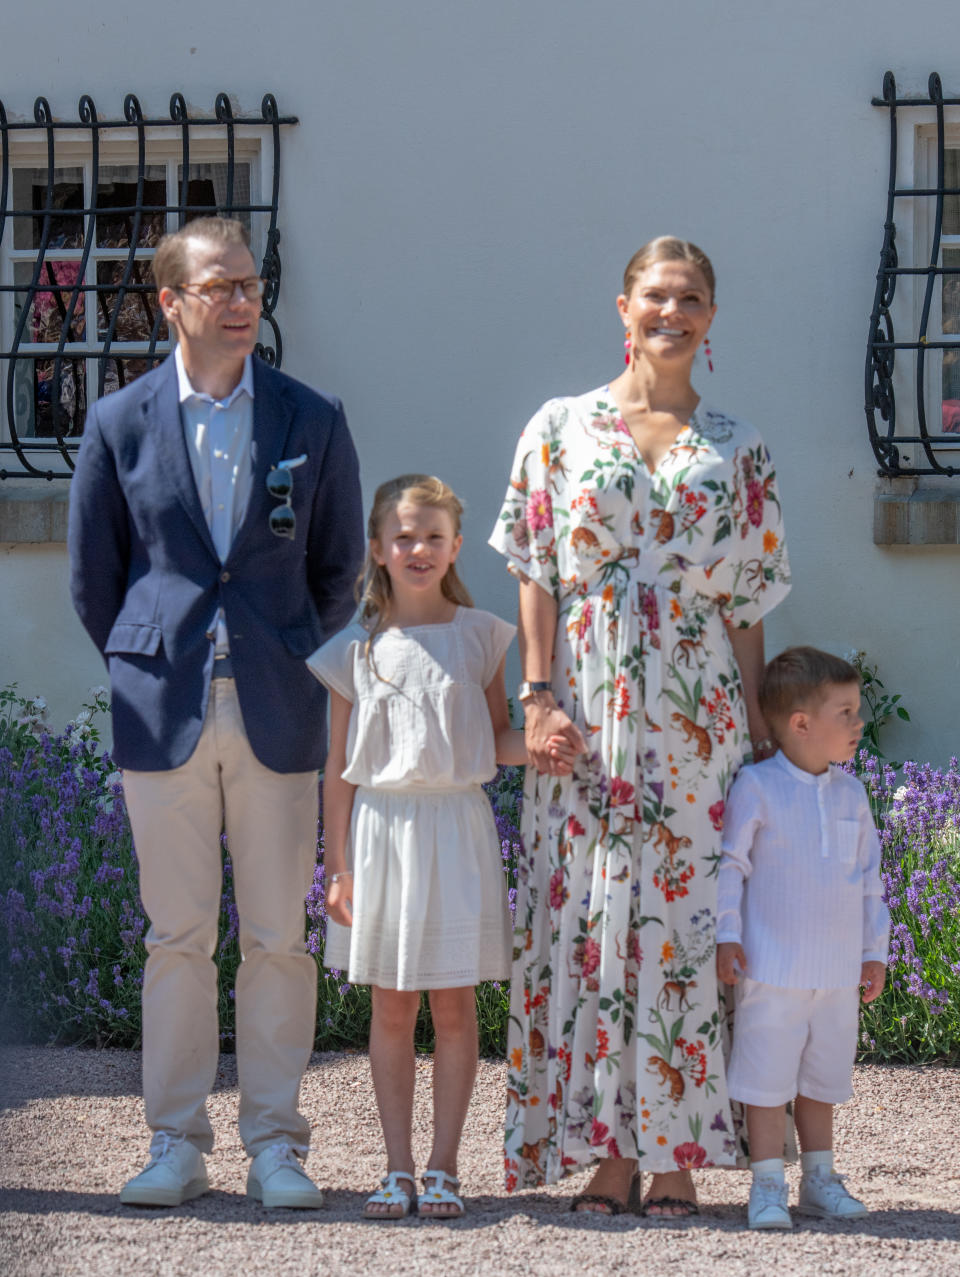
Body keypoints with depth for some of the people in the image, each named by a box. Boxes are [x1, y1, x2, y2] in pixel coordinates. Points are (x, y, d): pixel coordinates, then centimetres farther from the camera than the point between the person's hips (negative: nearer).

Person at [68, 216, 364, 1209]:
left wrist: (294, 670, 11)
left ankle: (274, 1143, 11)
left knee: (278, 939, 3)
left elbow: (340, 568, 12)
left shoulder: (313, 421, 4)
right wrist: (150, 672, 11)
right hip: (164, 716, 0)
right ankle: (175, 1143, 12)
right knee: (176, 938, 4)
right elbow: (92, 575, 11)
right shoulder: (119, 423, 3)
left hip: (278, 716, 0)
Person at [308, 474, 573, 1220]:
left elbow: (497, 737, 9)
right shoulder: (358, 648, 4)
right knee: (392, 1009, 5)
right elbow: (339, 768, 6)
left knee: (454, 1005, 1)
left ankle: (444, 1168, 8)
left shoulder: (478, 636, 4)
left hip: (457, 829, 0)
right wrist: (337, 865, 2)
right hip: (381, 829, 0)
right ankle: (397, 1167, 11)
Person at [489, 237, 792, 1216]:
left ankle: (677, 1153, 5)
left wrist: (756, 718, 3)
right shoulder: (560, 429, 6)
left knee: (688, 914, -1)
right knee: (588, 909, -2)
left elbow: (747, 600, 9)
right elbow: (537, 577, 3)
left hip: (696, 712, 1)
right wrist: (538, 696, -5)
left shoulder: (737, 449, 9)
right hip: (588, 706, -1)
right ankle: (606, 1146, 5)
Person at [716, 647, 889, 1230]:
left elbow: (869, 876, 14)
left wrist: (875, 951, 13)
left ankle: (820, 1179, 24)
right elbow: (730, 864, -6)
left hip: (838, 971, 5)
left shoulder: (851, 793, 8)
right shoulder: (757, 786, -8)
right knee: (768, 1075, -2)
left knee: (823, 1076, 14)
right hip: (772, 967, -5)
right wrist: (726, 935, -10)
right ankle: (768, 1187, 4)